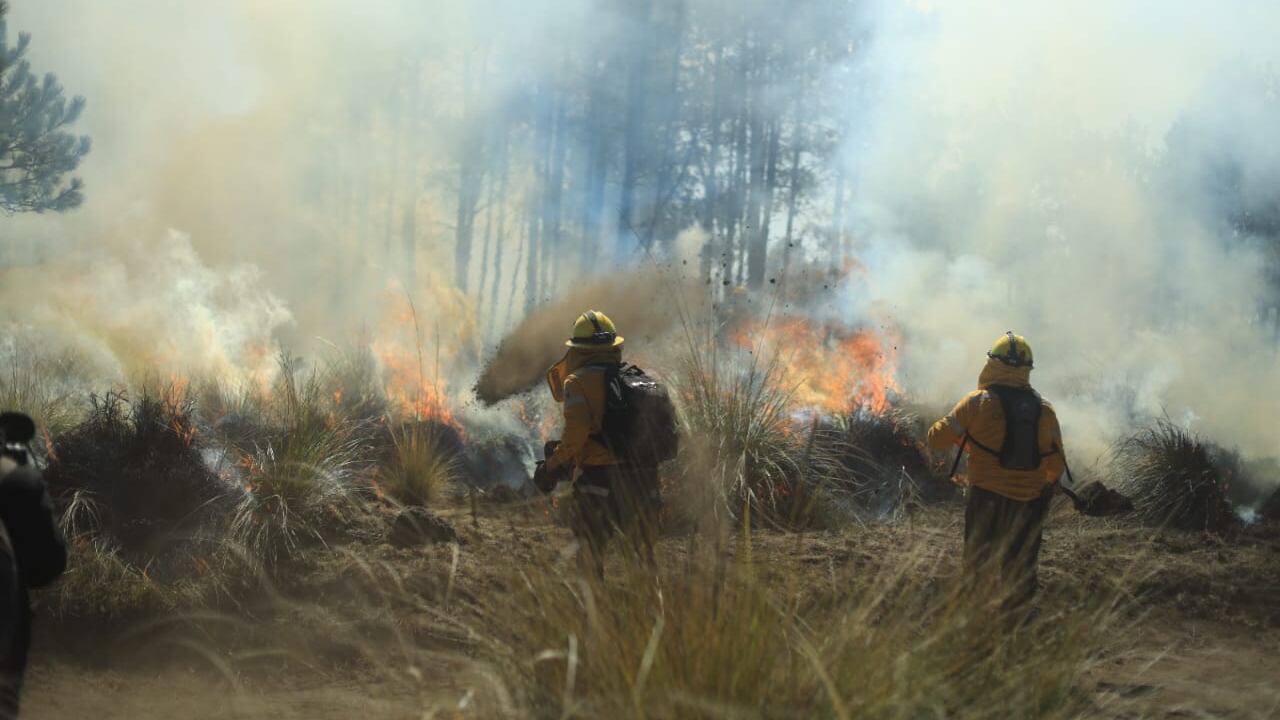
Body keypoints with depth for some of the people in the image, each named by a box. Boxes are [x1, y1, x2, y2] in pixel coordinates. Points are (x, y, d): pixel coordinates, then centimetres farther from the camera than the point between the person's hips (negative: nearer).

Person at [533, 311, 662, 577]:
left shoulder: (579, 381, -7)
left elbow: (576, 430, -19)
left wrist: (553, 465, -8)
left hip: (600, 478, -6)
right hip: (643, 479, 6)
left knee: (590, 555, 2)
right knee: (644, 557, 15)